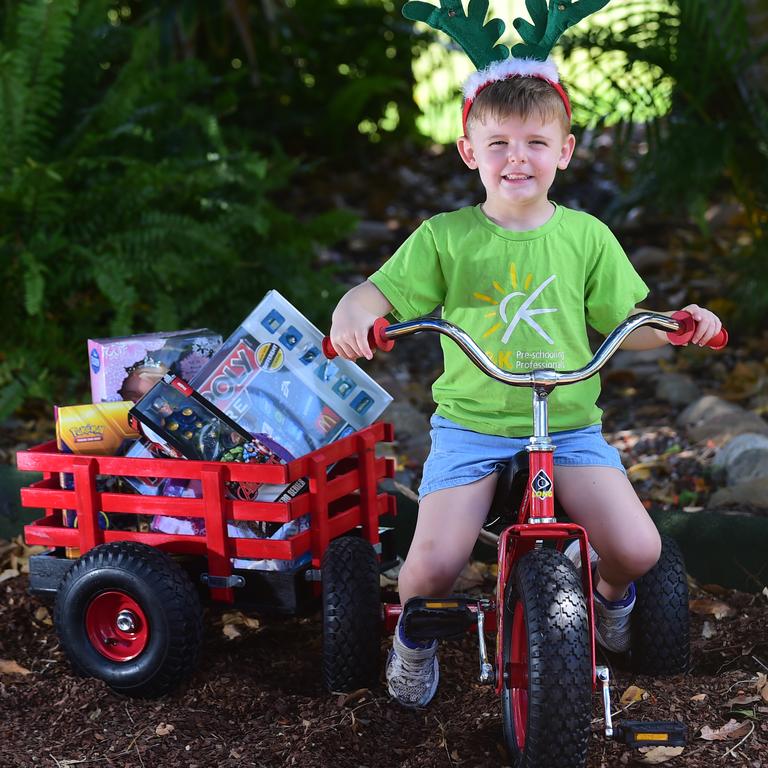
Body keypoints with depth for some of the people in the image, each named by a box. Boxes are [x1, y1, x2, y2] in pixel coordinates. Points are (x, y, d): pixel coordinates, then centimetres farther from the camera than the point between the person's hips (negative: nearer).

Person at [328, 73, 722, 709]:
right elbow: (378, 293, -2)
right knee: (432, 565, -21)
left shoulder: (587, 236, 5)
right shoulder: (444, 238, 0)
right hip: (471, 424, -1)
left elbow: (627, 324, 10)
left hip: (569, 424, 1)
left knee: (637, 549, -18)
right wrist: (353, 316, -26)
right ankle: (415, 637, 17)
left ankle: (612, 594, 22)